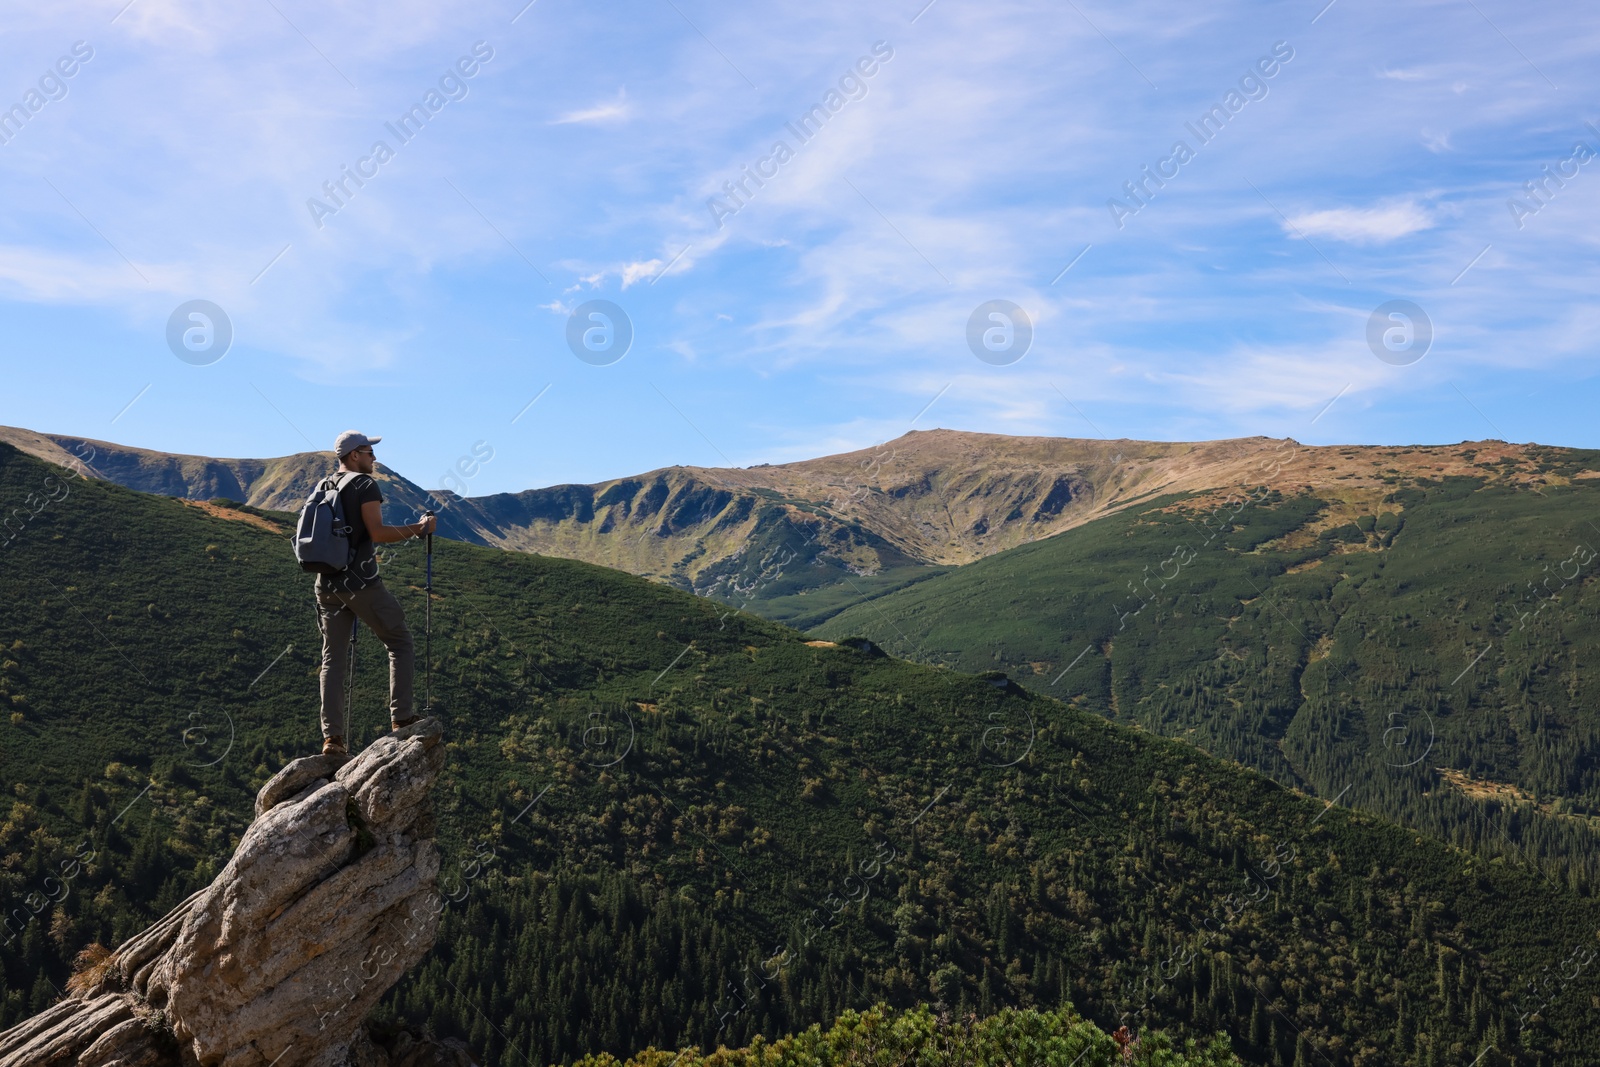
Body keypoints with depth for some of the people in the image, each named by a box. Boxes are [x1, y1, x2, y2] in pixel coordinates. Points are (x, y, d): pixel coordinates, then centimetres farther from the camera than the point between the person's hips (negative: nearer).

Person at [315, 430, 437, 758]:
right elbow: (378, 532, -17)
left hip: (327, 584, 7)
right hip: (360, 582, -7)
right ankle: (402, 718, 0)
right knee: (400, 644, 6)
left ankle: (332, 738, 3)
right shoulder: (364, 484, -6)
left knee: (332, 658, 7)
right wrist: (419, 528, -7)